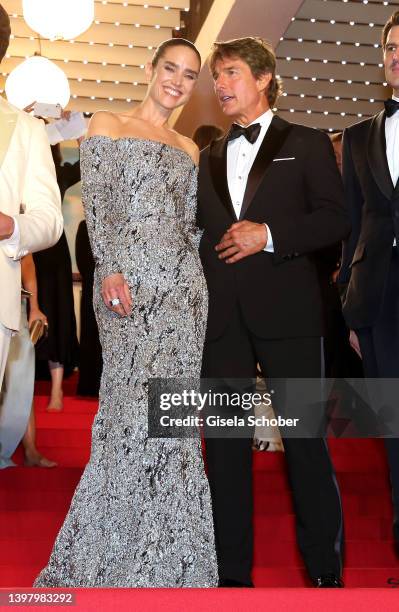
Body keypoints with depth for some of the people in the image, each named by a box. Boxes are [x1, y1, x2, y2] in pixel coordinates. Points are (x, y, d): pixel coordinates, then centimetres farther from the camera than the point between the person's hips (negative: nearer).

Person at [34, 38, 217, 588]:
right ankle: (127, 560, -1)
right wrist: (109, 268, -17)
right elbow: (96, 202, -3)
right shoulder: (107, 126, 9)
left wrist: (199, 283, 7)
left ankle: (168, 557, 11)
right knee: (137, 406, -11)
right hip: (127, 280, -5)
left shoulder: (188, 148, 22)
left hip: (183, 284, 5)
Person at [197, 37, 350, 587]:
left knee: (305, 439, 1)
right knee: (225, 443, 6)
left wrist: (270, 234, -14)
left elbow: (335, 218, -2)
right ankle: (233, 572, 16)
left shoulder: (307, 144, 7)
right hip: (222, 315, 5)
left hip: (286, 310, -4)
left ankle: (325, 568, 14)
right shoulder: (209, 158, 20)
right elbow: (202, 229, 19)